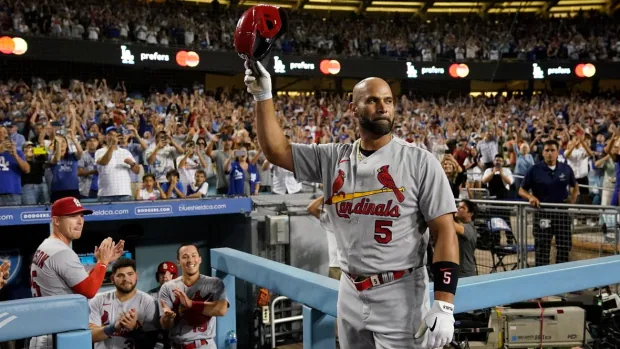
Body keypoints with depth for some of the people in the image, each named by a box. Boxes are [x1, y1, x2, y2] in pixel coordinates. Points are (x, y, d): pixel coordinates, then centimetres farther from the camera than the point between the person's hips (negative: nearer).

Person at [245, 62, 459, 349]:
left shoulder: (419, 162, -9)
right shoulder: (333, 159, 3)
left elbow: (445, 233, -11)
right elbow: (276, 150, 3)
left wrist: (443, 306, -17)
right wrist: (263, 96, -7)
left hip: (400, 297, -4)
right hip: (350, 296, 5)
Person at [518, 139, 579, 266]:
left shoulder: (566, 169, 6)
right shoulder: (534, 170, -2)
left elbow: (575, 186, 23)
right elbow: (522, 190, 2)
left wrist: (573, 198, 5)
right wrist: (531, 197, -17)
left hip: (562, 213, 3)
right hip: (542, 213, -2)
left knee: (564, 246, 8)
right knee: (542, 249, 4)